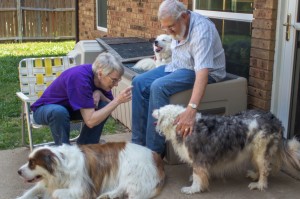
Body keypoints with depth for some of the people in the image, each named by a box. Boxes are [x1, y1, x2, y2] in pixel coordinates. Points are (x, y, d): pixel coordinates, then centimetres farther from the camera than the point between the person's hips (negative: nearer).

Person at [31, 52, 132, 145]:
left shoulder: (98, 76, -13)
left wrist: (98, 93, -23)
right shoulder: (80, 78, -35)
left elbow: (110, 104, -3)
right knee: (59, 112, -40)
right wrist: (118, 100, -37)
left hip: (69, 107, 7)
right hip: (44, 109, -7)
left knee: (104, 106, -14)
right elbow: (90, 121, -37)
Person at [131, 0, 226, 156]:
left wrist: (191, 109, -54)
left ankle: (154, 151, -21)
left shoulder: (201, 31, -30)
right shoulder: (177, 25, -4)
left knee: (158, 87, -31)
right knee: (139, 82, -8)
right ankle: (138, 143, -6)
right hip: (178, 66, 9)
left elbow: (202, 72, -43)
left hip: (206, 71, -9)